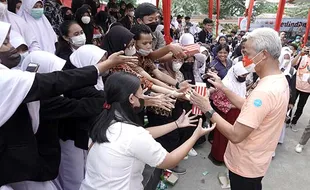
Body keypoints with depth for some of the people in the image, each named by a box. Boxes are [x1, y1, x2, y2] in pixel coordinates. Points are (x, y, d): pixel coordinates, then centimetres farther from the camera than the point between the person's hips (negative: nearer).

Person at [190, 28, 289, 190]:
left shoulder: (264, 91, -34)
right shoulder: (279, 80, -2)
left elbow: (235, 135, -34)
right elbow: (248, 107, 4)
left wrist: (208, 110, -25)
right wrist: (223, 88, -1)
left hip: (245, 164, -8)